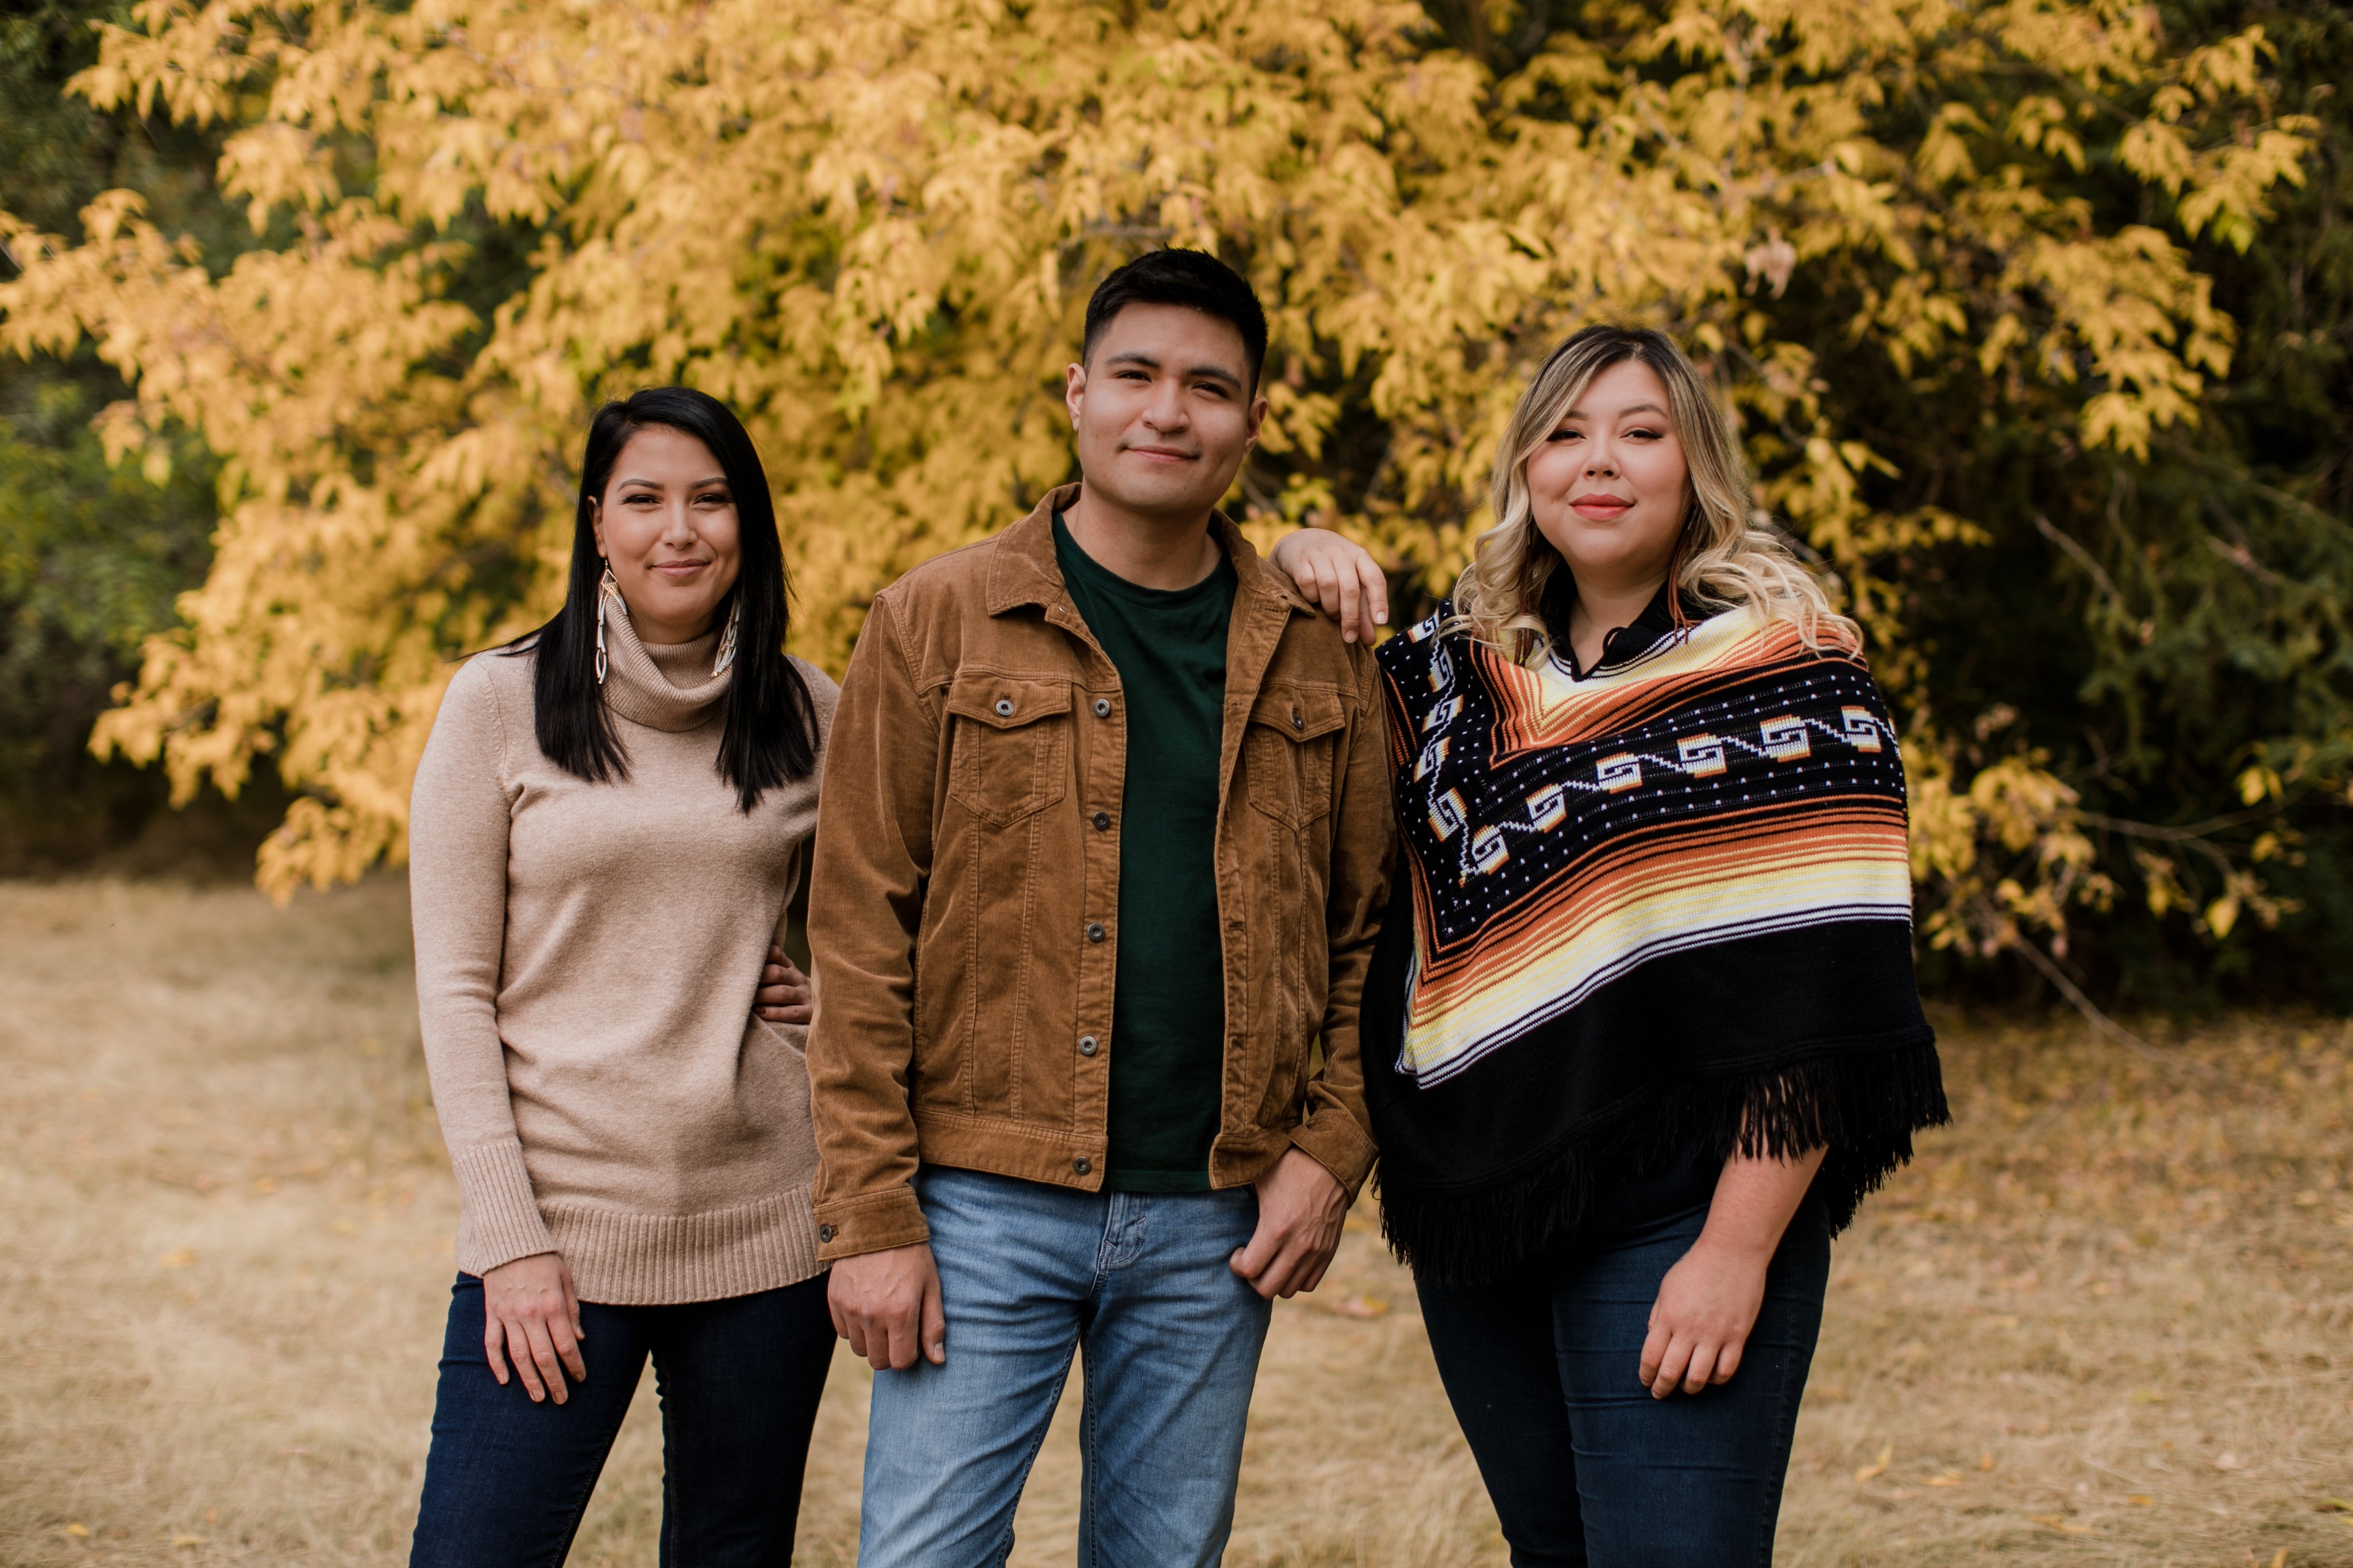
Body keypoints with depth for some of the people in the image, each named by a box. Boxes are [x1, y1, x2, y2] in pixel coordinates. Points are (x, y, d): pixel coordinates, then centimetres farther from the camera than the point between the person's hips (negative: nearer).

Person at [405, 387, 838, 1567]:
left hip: (764, 1231, 3)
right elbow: (455, 989, -3)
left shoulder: (807, 713, 6)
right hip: (558, 1221, -2)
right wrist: (508, 1237, -10)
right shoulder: (500, 703, -1)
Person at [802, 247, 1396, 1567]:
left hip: (1216, 1224, 3)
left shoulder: (1316, 658, 8)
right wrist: (872, 1217, -10)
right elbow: (860, 939, -4)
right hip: (987, 1207, -3)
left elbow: (1367, 933, 12)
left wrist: (1332, 1152, -2)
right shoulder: (938, 626, -1)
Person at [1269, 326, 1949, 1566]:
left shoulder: (1781, 674, -7)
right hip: (1475, 1214, 6)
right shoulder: (1464, 668, 10)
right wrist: (1299, 572, 4)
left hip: (1675, 1221, -6)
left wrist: (1739, 1250, -18)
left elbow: (1824, 997, -12)